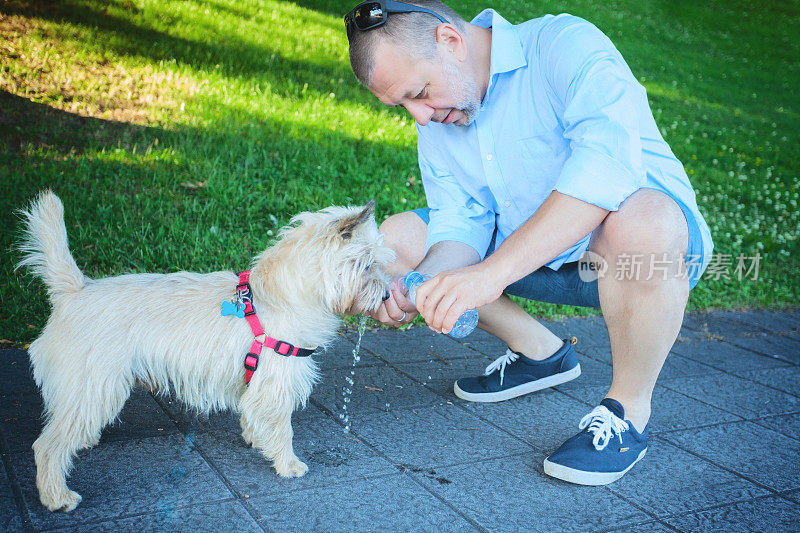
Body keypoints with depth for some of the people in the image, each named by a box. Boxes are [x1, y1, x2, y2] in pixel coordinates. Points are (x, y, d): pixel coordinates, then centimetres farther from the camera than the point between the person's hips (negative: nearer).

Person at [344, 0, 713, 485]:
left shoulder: (566, 43, -22)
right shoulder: (434, 122, 1)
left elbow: (610, 159, -38)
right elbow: (461, 221, -4)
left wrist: (493, 270, -43)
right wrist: (422, 288, -26)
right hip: (537, 257, 7)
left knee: (639, 221, -42)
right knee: (396, 240, 0)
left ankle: (630, 409, -16)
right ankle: (541, 351, 13)